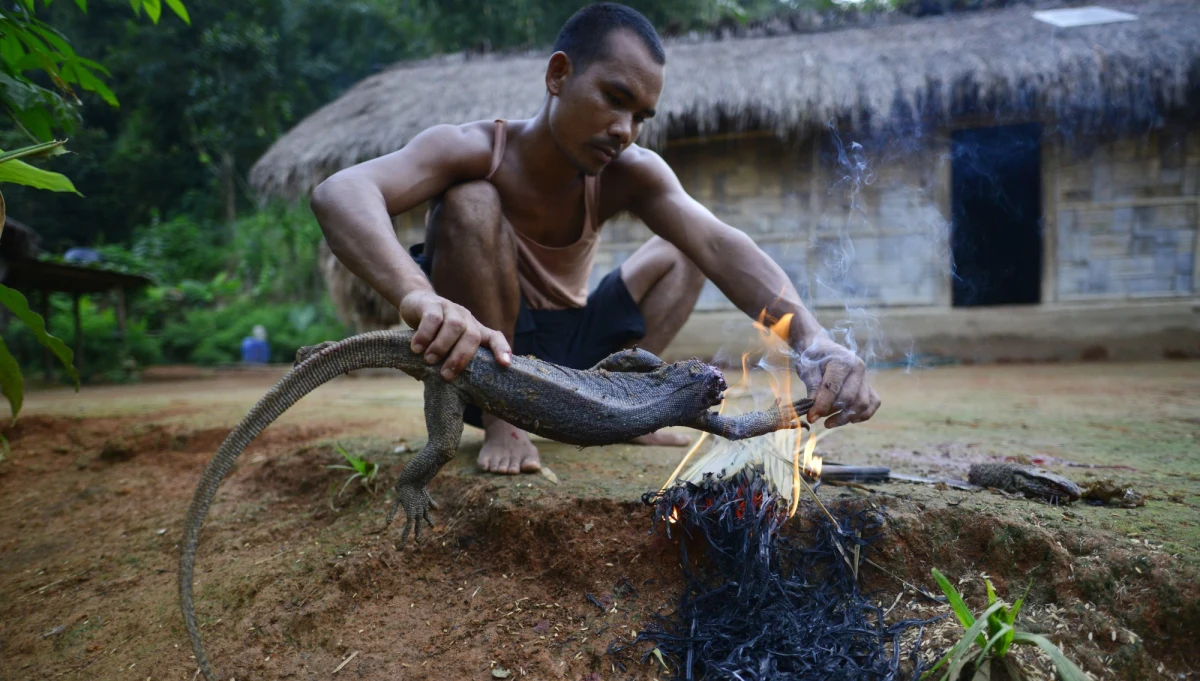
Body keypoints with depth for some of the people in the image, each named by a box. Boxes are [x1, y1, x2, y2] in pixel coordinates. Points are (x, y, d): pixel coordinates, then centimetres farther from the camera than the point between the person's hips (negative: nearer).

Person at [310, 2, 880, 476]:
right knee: (471, 201, -28)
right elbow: (338, 193, -40)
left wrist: (812, 343, -45)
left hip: (570, 361, 5)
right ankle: (502, 419, -18)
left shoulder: (629, 173, -11)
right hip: (474, 354, -5)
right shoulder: (473, 151, -22)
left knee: (679, 251, 6)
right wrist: (417, 296, -62)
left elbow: (720, 246, -26)